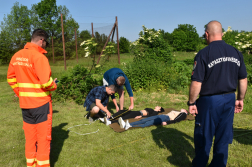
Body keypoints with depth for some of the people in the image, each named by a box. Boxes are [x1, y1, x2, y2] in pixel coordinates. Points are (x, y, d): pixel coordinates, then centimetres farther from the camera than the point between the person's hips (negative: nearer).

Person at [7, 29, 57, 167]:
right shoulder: (39, 56, -17)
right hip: (41, 103, -7)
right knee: (43, 136, 7)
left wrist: (20, 93, 16)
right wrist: (54, 86, -4)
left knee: (30, 136, 18)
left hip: (24, 103, 7)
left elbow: (11, 78, 12)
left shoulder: (16, 55, 6)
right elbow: (46, 82, -24)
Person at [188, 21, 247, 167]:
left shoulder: (204, 54, -14)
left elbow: (196, 83, -17)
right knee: (223, 138, 16)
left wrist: (191, 103, -6)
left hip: (209, 101, -5)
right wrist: (240, 99, 20)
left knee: (204, 138, 10)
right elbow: (243, 80, 9)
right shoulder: (236, 53, 4)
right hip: (229, 100, 6)